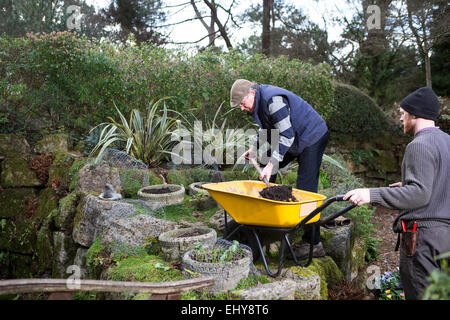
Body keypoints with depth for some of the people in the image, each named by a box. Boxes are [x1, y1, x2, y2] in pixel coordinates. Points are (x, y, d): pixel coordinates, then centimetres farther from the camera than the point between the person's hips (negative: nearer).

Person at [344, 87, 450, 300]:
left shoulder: (419, 146, -13)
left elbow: (419, 194, -22)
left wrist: (372, 194, -27)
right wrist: (407, 186, 27)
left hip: (423, 234, -9)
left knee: (419, 293, -4)